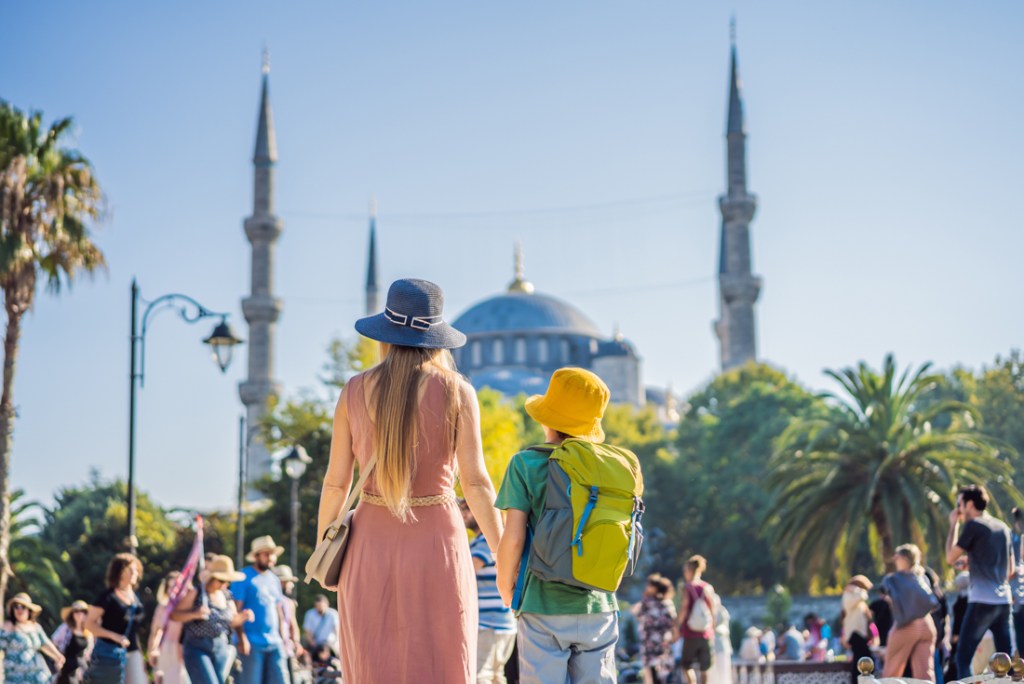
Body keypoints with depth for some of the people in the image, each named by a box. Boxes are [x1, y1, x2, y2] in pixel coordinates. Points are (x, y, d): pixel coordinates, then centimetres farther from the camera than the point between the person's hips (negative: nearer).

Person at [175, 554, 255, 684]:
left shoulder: (226, 596, 8)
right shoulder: (195, 594, -8)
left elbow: (233, 621, 16)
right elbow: (174, 615, -10)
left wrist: (243, 616, -5)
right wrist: (194, 614, -26)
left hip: (221, 649, 6)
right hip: (197, 649, -5)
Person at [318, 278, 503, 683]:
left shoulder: (355, 391, 0)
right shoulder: (456, 392, -5)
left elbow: (336, 481, 2)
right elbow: (475, 482, -9)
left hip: (372, 543, 2)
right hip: (437, 544, -2)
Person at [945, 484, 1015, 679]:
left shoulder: (973, 525, -6)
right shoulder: (1003, 527, 15)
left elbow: (950, 558, -1)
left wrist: (953, 525, 7)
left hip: (982, 601, -7)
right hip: (1004, 600, 7)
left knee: (963, 657, -4)